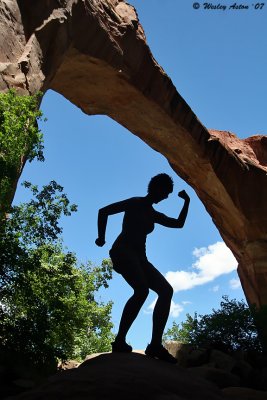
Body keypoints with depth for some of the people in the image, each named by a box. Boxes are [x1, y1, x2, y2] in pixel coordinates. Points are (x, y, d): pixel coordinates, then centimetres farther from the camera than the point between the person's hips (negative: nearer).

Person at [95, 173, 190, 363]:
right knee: (142, 290, -31)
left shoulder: (154, 215, 25)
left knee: (166, 290, -12)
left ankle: (155, 344, -16)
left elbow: (179, 223, 26)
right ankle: (120, 341, -26)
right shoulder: (135, 203, 6)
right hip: (123, 252, -7)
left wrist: (187, 202, 20)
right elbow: (104, 211, 3)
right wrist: (102, 238, -3)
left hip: (139, 258, 7)